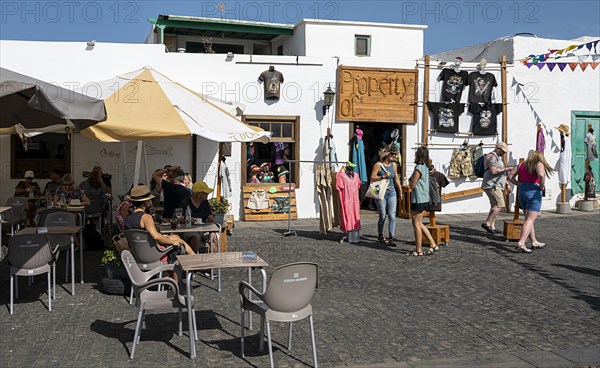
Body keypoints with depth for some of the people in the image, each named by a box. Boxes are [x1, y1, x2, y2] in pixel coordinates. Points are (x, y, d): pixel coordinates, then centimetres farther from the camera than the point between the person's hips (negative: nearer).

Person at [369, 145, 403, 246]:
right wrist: (383, 176, -20)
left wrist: (400, 191, 22)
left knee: (392, 216, -6)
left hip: (392, 192, 4)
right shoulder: (378, 164, -5)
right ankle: (380, 235, 25)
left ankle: (391, 238, -3)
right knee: (383, 216, 3)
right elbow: (372, 178, -8)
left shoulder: (394, 165, 10)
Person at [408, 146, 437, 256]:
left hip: (418, 200, -10)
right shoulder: (425, 167, 11)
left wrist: (411, 178, 2)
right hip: (424, 199, 10)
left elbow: (412, 185, -14)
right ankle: (433, 244, 17)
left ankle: (418, 250, 7)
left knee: (416, 224, 0)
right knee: (419, 223, 17)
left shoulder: (418, 168, -18)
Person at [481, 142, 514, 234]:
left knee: (495, 206, 9)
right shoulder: (491, 157, -12)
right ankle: (487, 223, -15)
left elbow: (500, 174, 29)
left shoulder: (499, 157, 22)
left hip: (496, 185, 11)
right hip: (491, 185, -11)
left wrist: (506, 184, 23)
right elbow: (493, 171, -23)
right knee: (499, 205, -16)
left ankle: (492, 227, 10)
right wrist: (506, 169, -15)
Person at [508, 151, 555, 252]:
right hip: (533, 192, -7)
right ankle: (521, 243, -20)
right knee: (530, 219, -8)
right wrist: (541, 186, -10)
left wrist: (520, 185, 13)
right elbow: (541, 175, -25)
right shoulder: (539, 164, -4)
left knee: (528, 219, 16)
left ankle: (534, 242, 24)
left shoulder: (522, 165, 14)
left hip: (522, 191, 7)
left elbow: (511, 177, 16)